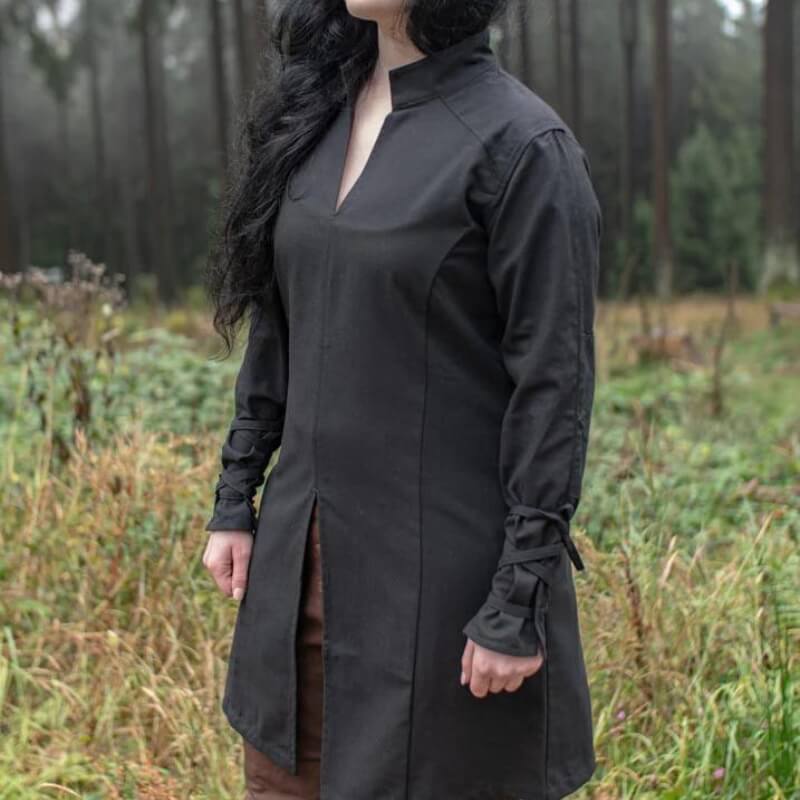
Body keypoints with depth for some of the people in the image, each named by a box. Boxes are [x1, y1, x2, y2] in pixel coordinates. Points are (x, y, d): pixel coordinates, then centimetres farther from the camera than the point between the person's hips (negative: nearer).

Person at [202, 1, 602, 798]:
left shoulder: (521, 144, -13)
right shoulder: (317, 116, 7)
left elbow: (555, 383, -14)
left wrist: (521, 602, -15)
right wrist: (234, 498, 11)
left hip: (442, 558, -6)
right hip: (304, 551, 7)